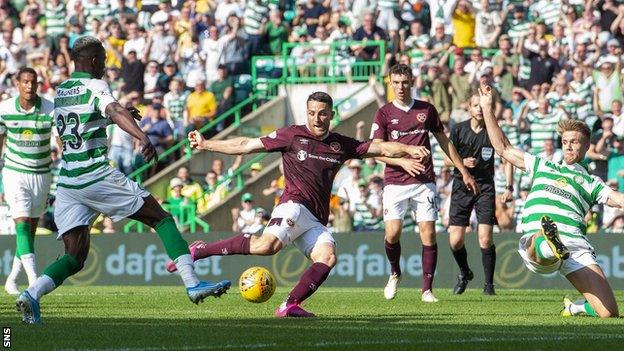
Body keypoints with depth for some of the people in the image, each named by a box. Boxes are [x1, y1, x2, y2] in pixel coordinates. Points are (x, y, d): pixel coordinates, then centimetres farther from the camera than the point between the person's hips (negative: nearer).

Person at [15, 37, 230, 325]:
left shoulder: (60, 91, 17)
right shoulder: (95, 87, -5)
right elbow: (115, 112, -26)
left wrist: (114, 114, 40)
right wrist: (143, 138, -42)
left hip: (66, 180, 6)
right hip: (97, 177, -6)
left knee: (75, 257, 5)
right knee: (161, 218, 3)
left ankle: (31, 294, -20)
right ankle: (192, 284, -7)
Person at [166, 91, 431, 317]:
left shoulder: (342, 145, 17)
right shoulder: (292, 135, 7)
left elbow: (381, 148, 15)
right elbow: (246, 145, 11)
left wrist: (409, 149, -2)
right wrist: (205, 144, 11)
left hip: (317, 220, 6)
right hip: (295, 205, -6)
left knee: (327, 257, -22)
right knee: (268, 245, -31)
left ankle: (290, 305, -25)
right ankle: (199, 251, -22)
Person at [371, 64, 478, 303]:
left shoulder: (426, 110, 9)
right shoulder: (384, 113, 4)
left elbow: (444, 142, 17)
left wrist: (464, 171, 16)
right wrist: (403, 161, -17)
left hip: (424, 182, 1)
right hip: (395, 182, -1)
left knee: (428, 234, -7)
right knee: (392, 233, -11)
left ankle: (427, 290, -1)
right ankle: (395, 274, 19)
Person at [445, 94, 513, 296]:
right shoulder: (458, 130, -1)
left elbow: (507, 159, 5)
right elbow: (447, 160, 4)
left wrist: (509, 187, -4)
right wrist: (462, 162, -17)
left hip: (485, 186, -1)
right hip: (461, 186, 1)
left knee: (485, 238, -12)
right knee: (455, 240, -3)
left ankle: (489, 284, 1)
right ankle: (464, 273, 27)